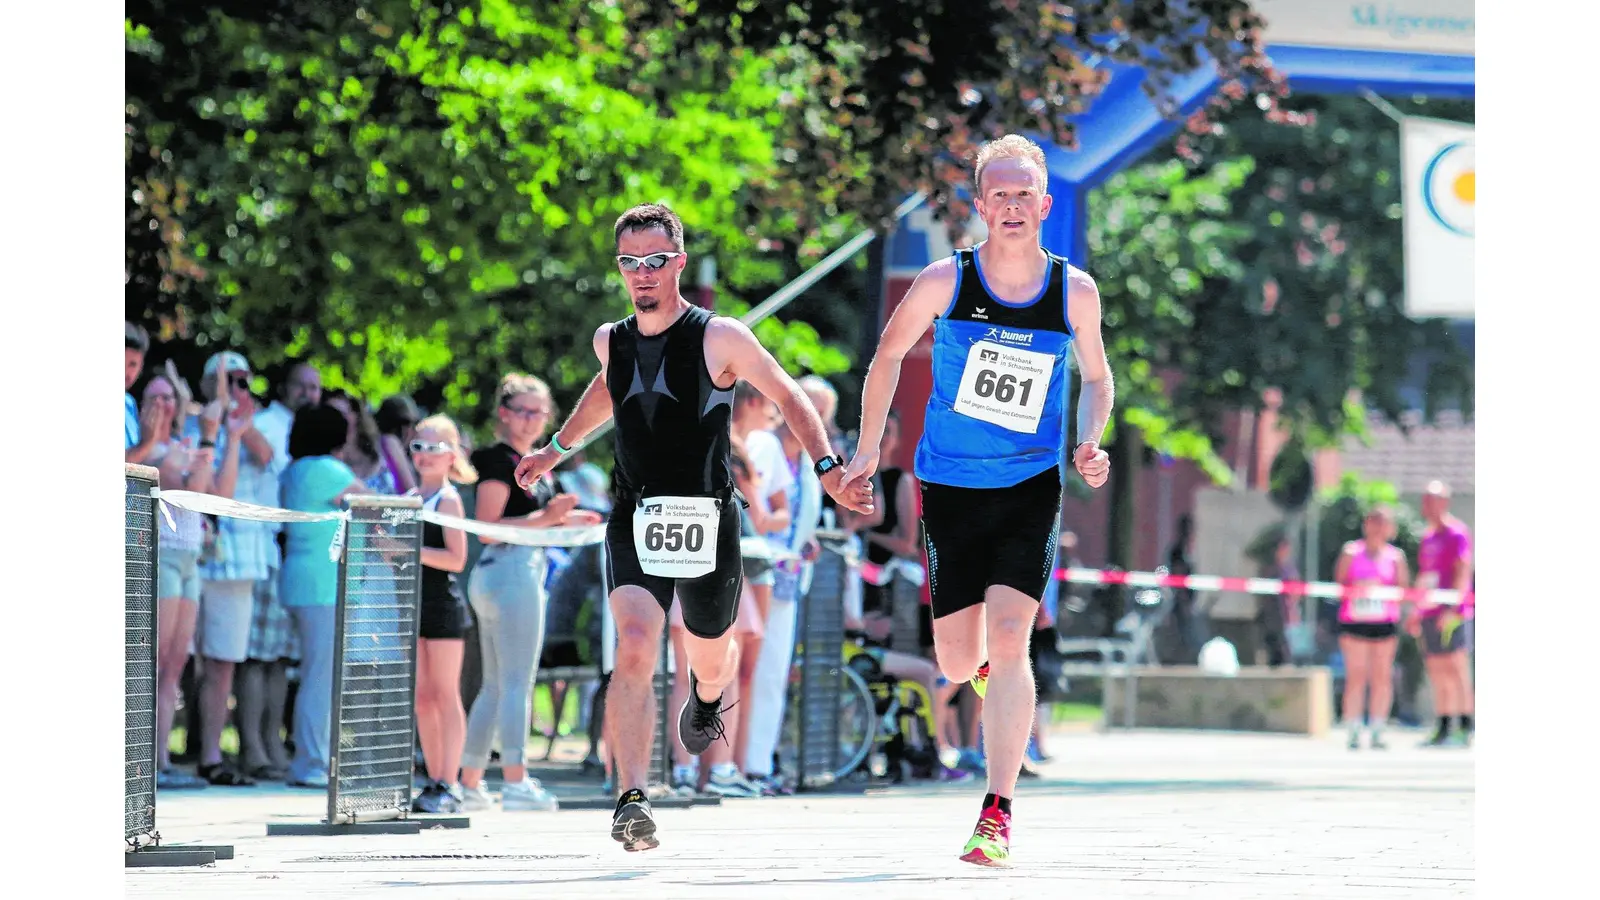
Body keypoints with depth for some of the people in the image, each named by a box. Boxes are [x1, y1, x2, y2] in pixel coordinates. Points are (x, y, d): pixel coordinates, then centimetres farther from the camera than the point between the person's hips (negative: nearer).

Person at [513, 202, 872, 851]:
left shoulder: (720, 339, -8)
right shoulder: (611, 341, 6)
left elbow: (788, 397, 2)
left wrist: (827, 468, -8)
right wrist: (557, 447, 37)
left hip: (707, 524, -1)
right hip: (635, 523, 1)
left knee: (711, 659, 18)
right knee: (634, 650, -21)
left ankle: (705, 701, 57)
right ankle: (632, 801, -27)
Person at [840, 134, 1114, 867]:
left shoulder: (1075, 293, -4)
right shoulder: (945, 282, -8)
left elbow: (1095, 375, 13)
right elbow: (888, 355, 7)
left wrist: (1089, 444, -5)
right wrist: (868, 447, 8)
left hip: (1031, 487, -1)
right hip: (950, 488, 1)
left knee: (1008, 637, -18)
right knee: (957, 662, 3)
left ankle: (998, 814, -16)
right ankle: (988, 671, 45)